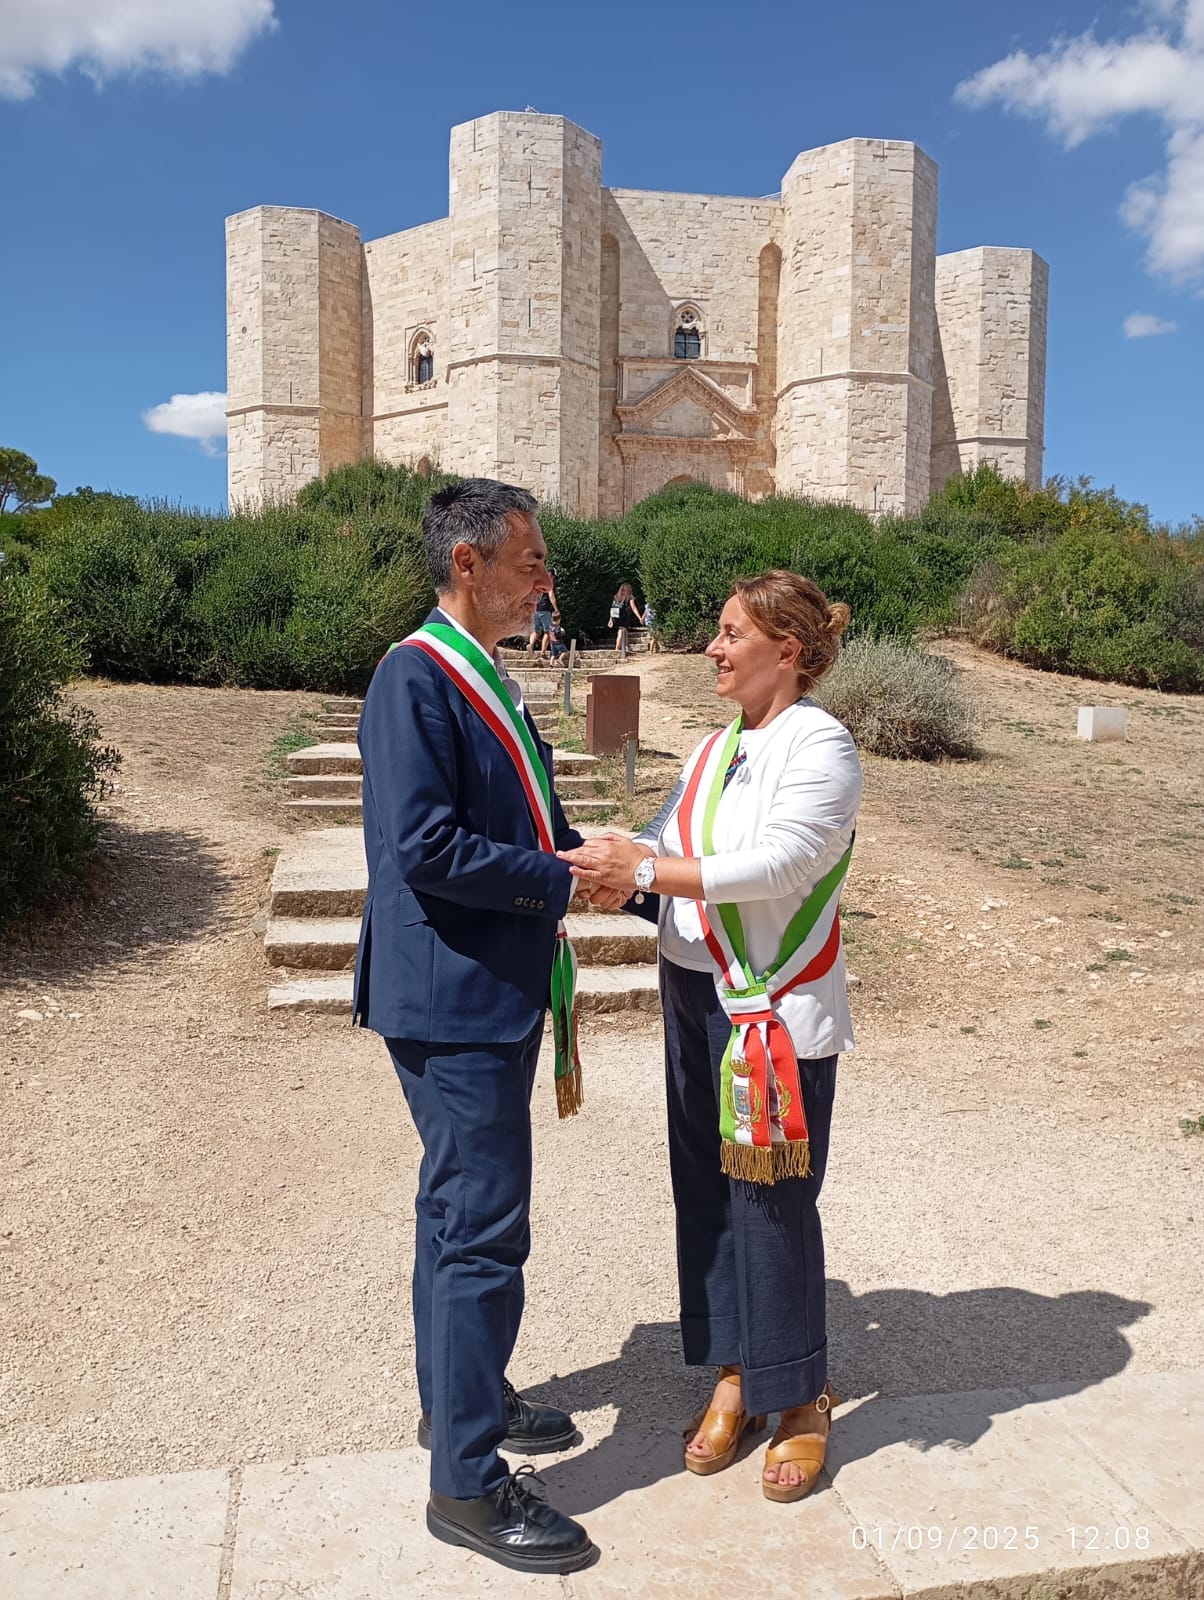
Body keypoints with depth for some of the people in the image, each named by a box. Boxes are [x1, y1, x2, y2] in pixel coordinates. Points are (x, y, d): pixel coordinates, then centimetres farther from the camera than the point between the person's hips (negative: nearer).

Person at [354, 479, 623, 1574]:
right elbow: (425, 846, -24)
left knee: (463, 1214, 21)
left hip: (497, 995, 10)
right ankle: (467, 1482, 14)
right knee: (483, 1229, -2)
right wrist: (564, 881, -17)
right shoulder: (416, 677, -16)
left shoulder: (487, 681, 13)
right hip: (452, 1000, -10)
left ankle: (460, 1399, 39)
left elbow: (530, 824, 17)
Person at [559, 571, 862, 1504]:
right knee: (705, 1190, 13)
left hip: (779, 1008, -7)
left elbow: (779, 866, -23)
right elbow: (663, 844, 6)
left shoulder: (820, 745, -12)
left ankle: (802, 1399, 23)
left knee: (774, 1202, 2)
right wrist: (597, 862, -13)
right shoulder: (717, 749, 13)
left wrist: (650, 871, -25)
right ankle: (736, 1375, 30)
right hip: (696, 995, 8)